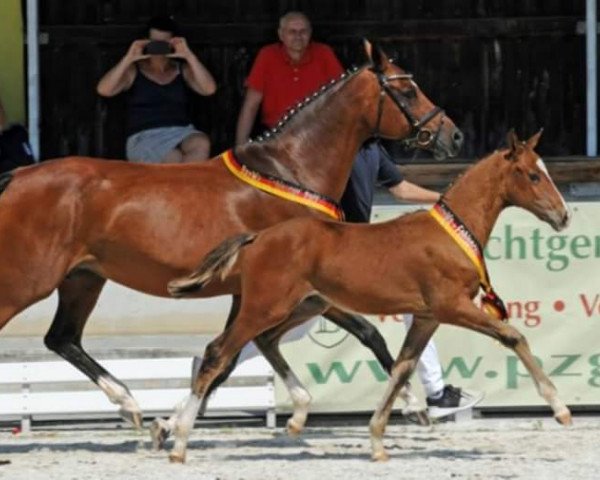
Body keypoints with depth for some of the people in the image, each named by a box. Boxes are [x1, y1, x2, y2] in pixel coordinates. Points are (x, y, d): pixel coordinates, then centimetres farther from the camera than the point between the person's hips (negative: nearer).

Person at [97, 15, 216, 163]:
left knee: (202, 144, -33)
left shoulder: (182, 70, 16)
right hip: (145, 136, -3)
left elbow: (209, 89, -1)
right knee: (176, 159, -36)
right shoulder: (134, 71, 9)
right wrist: (129, 58, -14)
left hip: (181, 133, 3)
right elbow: (103, 90, -7)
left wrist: (189, 56, -9)